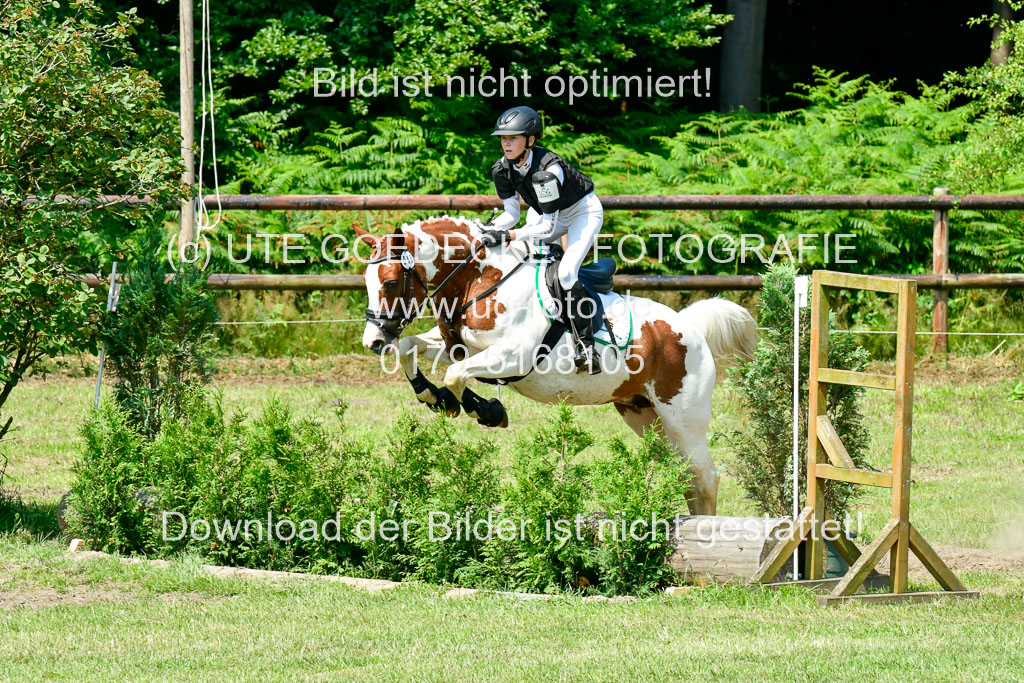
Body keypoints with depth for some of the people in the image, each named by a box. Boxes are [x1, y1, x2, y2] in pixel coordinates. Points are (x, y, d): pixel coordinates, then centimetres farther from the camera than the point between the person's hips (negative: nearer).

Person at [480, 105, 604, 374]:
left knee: (566, 272, -26)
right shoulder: (503, 170, -15)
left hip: (584, 211, -8)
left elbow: (548, 227, -36)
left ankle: (586, 346, -24)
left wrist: (508, 235, -45)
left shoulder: (547, 170, -37)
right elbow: (512, 213, -4)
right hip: (546, 212, 8)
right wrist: (492, 229, -24)